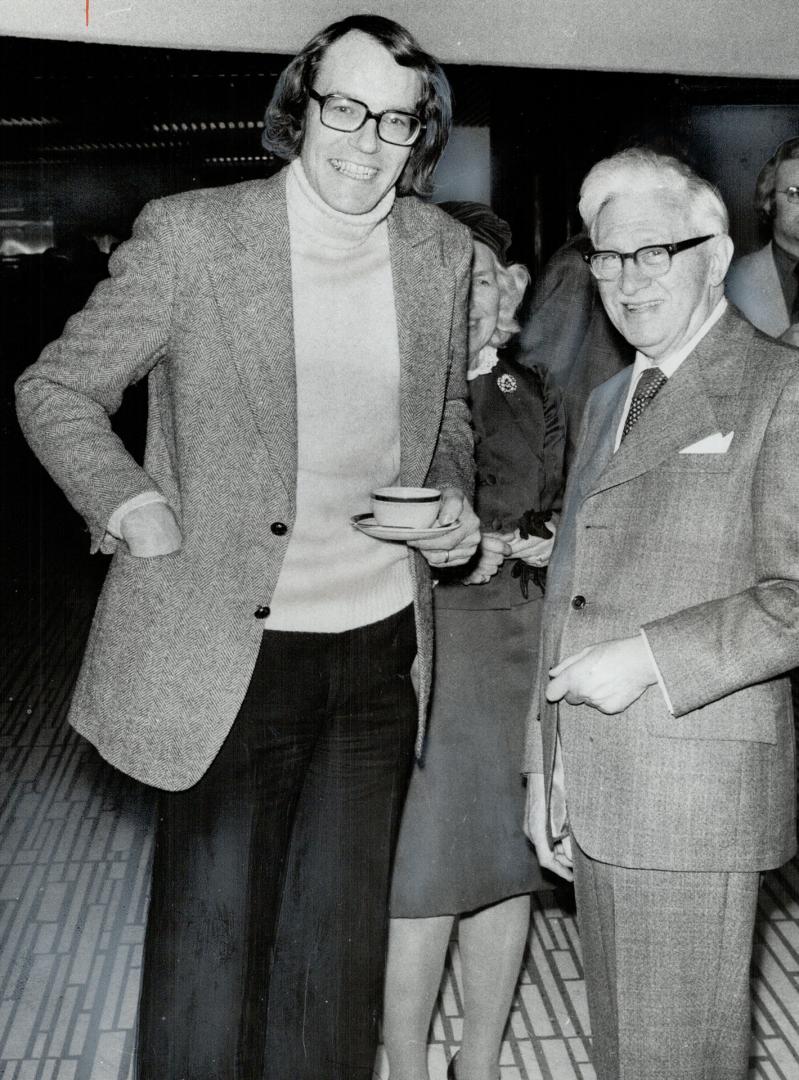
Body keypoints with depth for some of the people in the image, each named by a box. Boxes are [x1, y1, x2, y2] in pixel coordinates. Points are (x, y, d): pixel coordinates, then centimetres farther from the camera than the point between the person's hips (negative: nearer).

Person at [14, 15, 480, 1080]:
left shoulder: (442, 249, 5)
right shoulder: (190, 233, -9)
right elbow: (55, 390, -1)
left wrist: (452, 502, 0)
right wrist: (132, 504, -14)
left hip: (383, 642, 5)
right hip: (231, 652, -4)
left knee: (354, 929, 19)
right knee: (209, 939, 4)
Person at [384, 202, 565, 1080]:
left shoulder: (535, 396, 10)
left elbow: (564, 522, 14)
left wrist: (525, 543, -7)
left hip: (518, 650, 5)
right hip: (413, 648, -4)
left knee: (505, 860, 12)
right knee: (420, 873, -1)